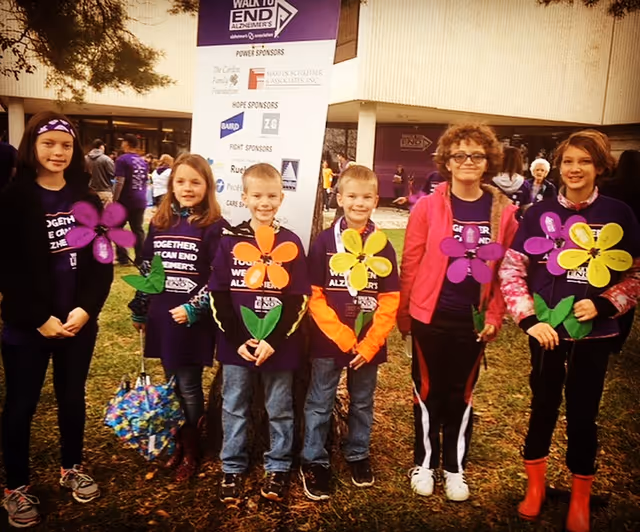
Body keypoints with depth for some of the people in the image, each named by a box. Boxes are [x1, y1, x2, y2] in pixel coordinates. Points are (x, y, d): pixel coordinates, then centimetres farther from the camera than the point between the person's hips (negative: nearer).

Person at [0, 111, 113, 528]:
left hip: (79, 320, 4)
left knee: (73, 397, 17)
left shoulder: (87, 200, 4)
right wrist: (40, 318, -15)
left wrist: (86, 309, -10)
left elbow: (102, 262, 2)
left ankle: (72, 468, 37)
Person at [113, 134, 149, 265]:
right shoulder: (143, 161, 10)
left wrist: (114, 200, -13)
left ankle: (122, 257, 7)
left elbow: (120, 182, -17)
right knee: (138, 229, 9)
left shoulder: (122, 159, -10)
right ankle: (140, 258, 9)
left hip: (125, 201, -5)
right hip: (140, 201, 5)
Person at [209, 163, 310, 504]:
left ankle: (278, 468, 29)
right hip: (236, 344, 1)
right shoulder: (230, 240, 0)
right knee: (234, 409, 13)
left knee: (279, 410, 12)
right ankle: (232, 468, 29)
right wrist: (238, 339, -10)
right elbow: (218, 295, -2)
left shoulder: (290, 244, -1)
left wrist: (274, 340, -13)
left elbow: (299, 299, -4)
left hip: (279, 345, 0)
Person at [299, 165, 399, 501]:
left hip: (369, 343, 2)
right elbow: (313, 295, -8)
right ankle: (313, 462, 24)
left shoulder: (383, 246, -1)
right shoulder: (324, 242, -5)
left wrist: (370, 343, -10)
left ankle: (358, 456, 36)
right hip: (328, 340, -2)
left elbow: (390, 300, -2)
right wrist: (341, 335, -14)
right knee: (319, 404, 9)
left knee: (362, 403, 17)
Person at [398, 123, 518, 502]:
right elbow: (411, 263, -3)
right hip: (430, 316, -1)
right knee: (428, 391, 12)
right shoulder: (427, 207, -7)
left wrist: (495, 316, -1)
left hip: (474, 320, 2)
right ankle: (425, 463, 31)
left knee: (461, 395, 14)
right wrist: (403, 311, -1)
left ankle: (455, 467, 32)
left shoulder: (504, 212, -2)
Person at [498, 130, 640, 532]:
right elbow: (511, 270, -3)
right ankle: (535, 488, 34)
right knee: (543, 408, 14)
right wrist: (529, 319, -12)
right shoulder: (539, 213, -3)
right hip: (548, 331, 0)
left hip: (594, 333, 0)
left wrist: (604, 305, -14)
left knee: (583, 414, 10)